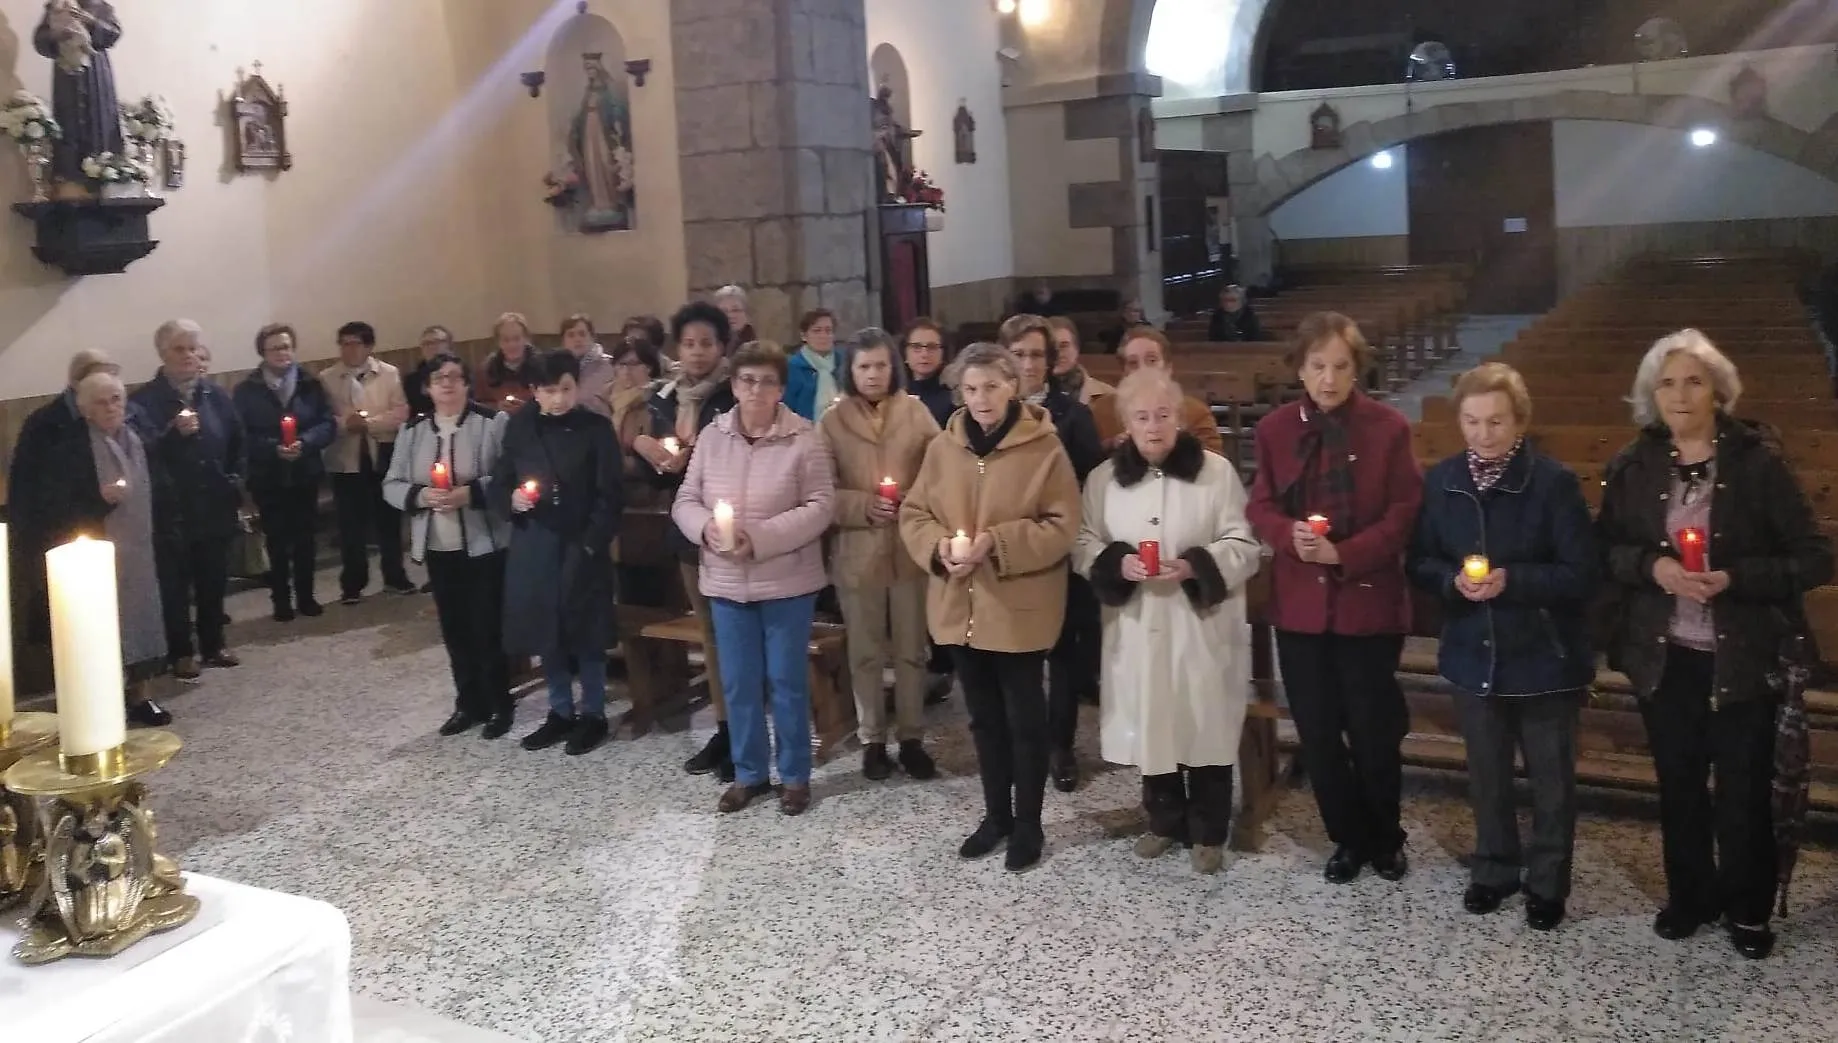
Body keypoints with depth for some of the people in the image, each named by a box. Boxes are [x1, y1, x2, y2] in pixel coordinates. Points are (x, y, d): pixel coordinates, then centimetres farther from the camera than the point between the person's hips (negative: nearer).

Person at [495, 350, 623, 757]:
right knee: (545, 634, 11)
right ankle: (560, 711, 26)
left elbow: (609, 496, -6)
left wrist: (592, 544, -14)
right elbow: (497, 483, 9)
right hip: (533, 548, 4)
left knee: (586, 635, 4)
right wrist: (511, 500, -12)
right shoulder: (519, 427, 4)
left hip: (582, 547, -3)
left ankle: (592, 714, 19)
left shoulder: (597, 429, -5)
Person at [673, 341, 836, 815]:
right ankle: (749, 773, 27)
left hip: (786, 581, -3)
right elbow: (685, 501, 6)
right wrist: (705, 527, -17)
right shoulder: (712, 436, 3)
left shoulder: (803, 438, -9)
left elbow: (820, 506, -13)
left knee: (786, 681, 7)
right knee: (739, 683, 12)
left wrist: (760, 537, -22)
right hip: (726, 581, 4)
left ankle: (795, 775, 22)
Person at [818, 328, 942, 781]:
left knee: (911, 650, 10)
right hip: (858, 552, -1)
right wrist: (863, 506, -17)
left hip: (911, 548, 1)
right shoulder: (832, 421, 0)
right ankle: (873, 740, 23)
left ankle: (911, 738, 23)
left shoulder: (916, 413, 2)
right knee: (865, 653, 10)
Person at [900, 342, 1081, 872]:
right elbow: (913, 514, 8)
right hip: (960, 606, 5)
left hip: (1019, 609, -4)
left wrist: (997, 543, -21)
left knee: (1024, 717, 7)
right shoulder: (943, 447, 4)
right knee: (984, 716, 17)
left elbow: (1061, 526, -11)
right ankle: (996, 815, 32)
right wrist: (938, 547, -12)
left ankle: (1028, 824, 22)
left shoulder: (1044, 447, -10)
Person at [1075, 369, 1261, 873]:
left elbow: (1245, 545, -4)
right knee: (1152, 725, 11)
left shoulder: (1217, 471, -4)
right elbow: (1083, 545, 6)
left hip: (1202, 626, -2)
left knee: (1205, 726, 3)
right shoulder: (1104, 478, 3)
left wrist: (1195, 566, -20)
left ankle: (1209, 832, 21)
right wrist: (1116, 564, -14)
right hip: (1138, 626, 2)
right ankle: (1165, 822, 31)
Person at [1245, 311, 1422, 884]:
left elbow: (1404, 514, -7)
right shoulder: (1275, 428, 2)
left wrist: (1344, 555, -19)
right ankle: (1350, 837, 27)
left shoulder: (1389, 427, -5)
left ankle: (1385, 838, 29)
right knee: (1317, 734, 9)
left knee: (1374, 732, 6)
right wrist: (1290, 535, -17)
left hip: (1368, 600, -2)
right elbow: (1260, 507, 5)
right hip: (1300, 601, 3)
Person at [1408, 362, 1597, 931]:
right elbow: (1420, 562, 4)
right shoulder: (1441, 480, -2)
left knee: (1550, 775, 11)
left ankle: (1547, 882, 27)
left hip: (1544, 656, -3)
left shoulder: (1554, 482, -15)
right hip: (1474, 652, 4)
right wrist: (1453, 581, -17)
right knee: (1486, 771, 18)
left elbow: (1582, 576, -14)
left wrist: (1513, 580, -26)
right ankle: (1494, 867, 36)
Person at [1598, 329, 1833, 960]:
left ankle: (1747, 908, 27)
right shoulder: (1634, 466, -1)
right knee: (1678, 784, 14)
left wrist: (1734, 578, -21)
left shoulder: (1758, 460, -9)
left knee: (1743, 789, 7)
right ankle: (1689, 896, 33)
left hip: (1743, 657, -2)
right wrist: (1652, 565, -15)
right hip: (1665, 656, 3)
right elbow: (1603, 550, 5)